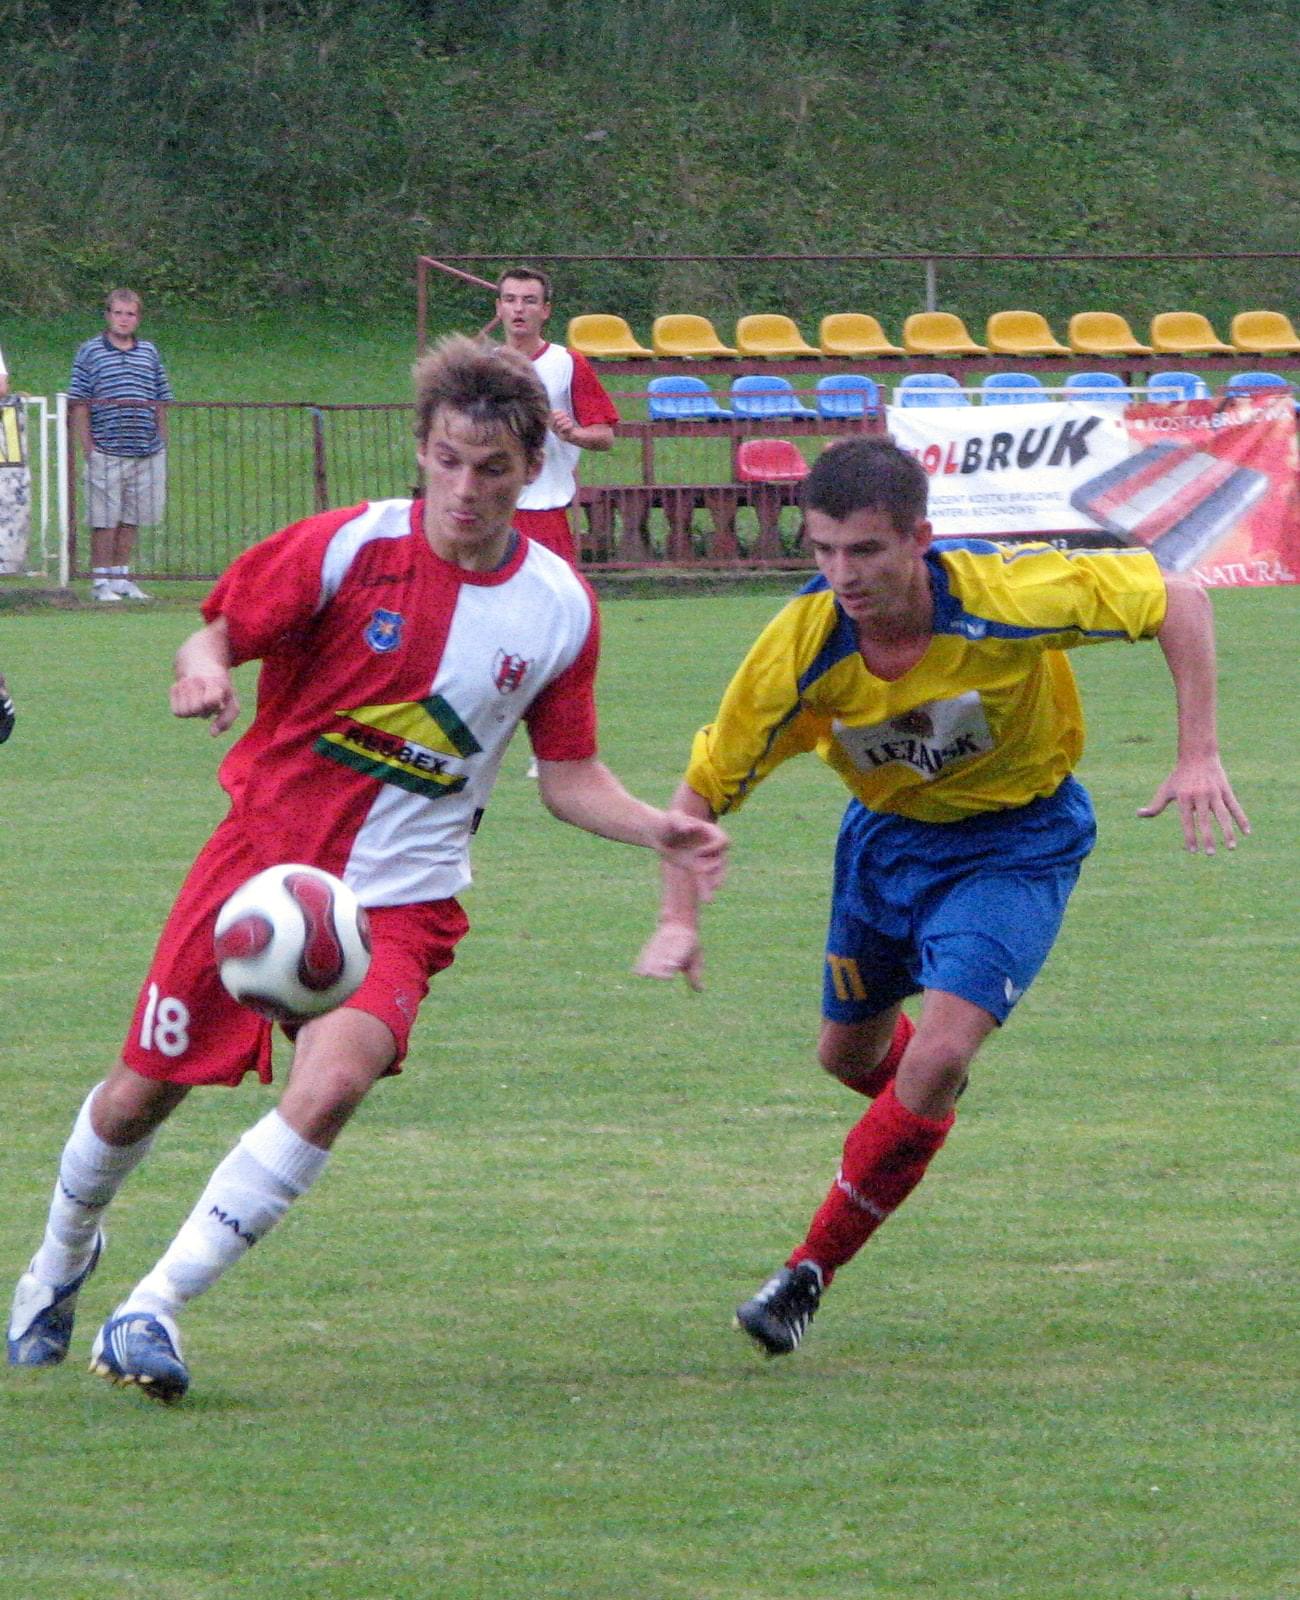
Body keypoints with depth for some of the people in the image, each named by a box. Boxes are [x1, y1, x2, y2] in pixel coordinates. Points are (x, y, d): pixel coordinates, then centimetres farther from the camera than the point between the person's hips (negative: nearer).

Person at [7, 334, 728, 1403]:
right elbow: (219, 636, -5)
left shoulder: (561, 609, -3)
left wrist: (658, 831, -11)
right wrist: (203, 670, -29)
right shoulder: (347, 548, -11)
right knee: (140, 1094, 8)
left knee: (333, 1084, -27)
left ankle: (153, 1311, -18)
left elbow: (569, 777, 7)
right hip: (262, 855, 0)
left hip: (401, 901, 0)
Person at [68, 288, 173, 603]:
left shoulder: (149, 353, 12)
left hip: (146, 454, 4)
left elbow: (161, 402, 17)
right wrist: (88, 447, -8)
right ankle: (101, 581, 5)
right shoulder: (90, 352, 0)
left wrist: (161, 444, 11)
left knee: (131, 520, 10)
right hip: (106, 454, -4)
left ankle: (121, 577, 18)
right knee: (104, 520, -1)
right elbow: (78, 405, -2)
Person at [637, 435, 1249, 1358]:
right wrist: (680, 920, -24)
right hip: (888, 834, 4)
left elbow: (1179, 600, -20)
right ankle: (925, 1106, 57)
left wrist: (1199, 756, -25)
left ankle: (811, 1273, -6)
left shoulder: (1005, 596, -33)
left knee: (937, 1058, -21)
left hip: (1018, 840, -4)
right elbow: (705, 787, -13)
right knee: (848, 1054, 18)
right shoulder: (802, 648, -26)